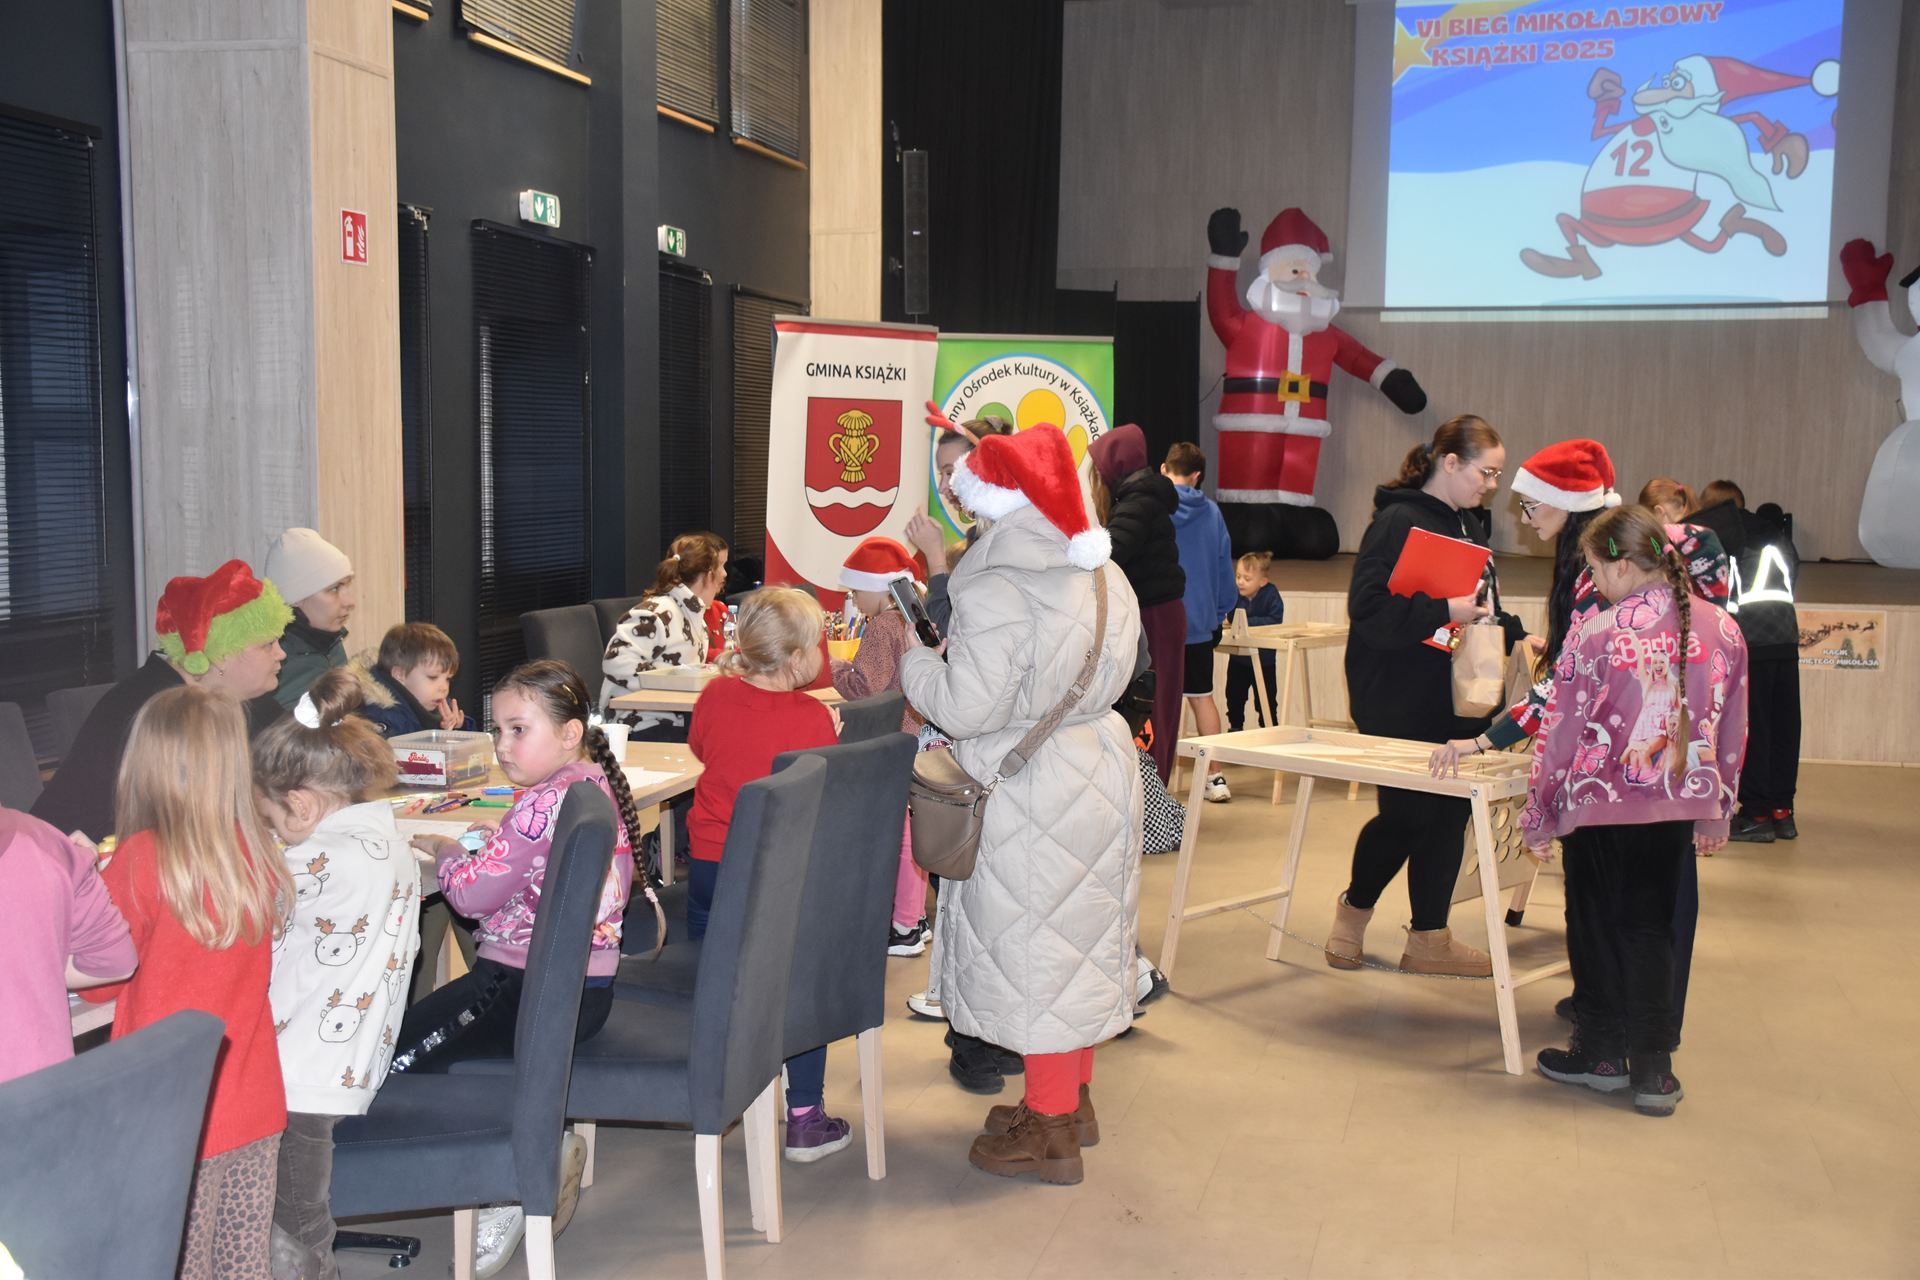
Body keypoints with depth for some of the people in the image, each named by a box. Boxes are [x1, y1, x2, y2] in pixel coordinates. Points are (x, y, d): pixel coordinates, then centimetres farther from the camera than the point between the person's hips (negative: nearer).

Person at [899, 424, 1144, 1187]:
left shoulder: (997, 591, -21)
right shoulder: (1102, 578, 5)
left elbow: (967, 708, -23)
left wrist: (912, 659, -5)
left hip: (1028, 789, -8)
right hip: (1097, 770, 8)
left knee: (1032, 944, 3)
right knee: (1080, 934, 18)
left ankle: (1051, 1132, 13)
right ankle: (1072, 1099, 33)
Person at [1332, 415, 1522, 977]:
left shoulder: (1469, 525, 15)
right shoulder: (1399, 521, -13)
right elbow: (1368, 608, -23)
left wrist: (1515, 636, 6)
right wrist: (1444, 613, -27)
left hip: (1456, 700, 8)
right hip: (1400, 703, -8)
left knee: (1447, 813, 9)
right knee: (1407, 814, -1)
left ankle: (1429, 937, 21)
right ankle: (1353, 909, 20)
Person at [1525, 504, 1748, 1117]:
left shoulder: (1597, 634, -15)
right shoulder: (1721, 629, -1)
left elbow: (1561, 731, -10)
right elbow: (1732, 731, 6)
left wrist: (1539, 815, 1)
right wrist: (1718, 810, 17)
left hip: (1601, 805, -4)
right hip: (1679, 806, 4)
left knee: (1598, 926, 12)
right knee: (1650, 927, 14)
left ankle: (1602, 1053, 23)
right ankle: (1652, 1067, 13)